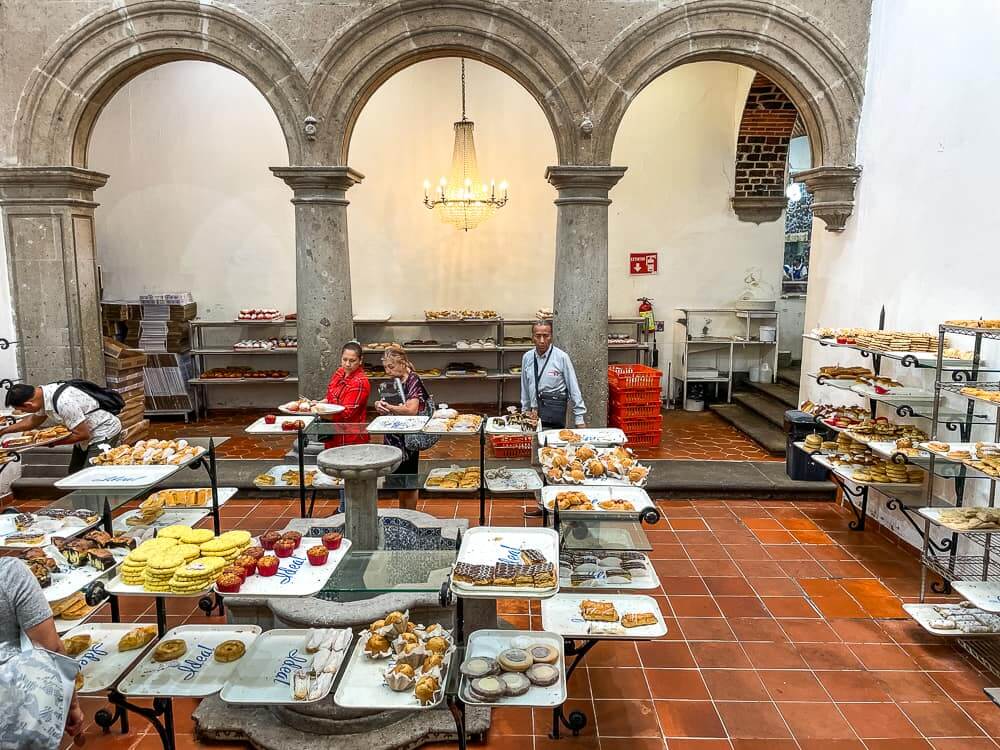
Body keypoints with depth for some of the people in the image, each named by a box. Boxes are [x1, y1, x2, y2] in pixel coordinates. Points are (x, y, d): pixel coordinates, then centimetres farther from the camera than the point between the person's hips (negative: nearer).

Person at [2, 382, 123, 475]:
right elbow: (33, 420, 20)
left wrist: (54, 442, -13)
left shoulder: (63, 402, -32)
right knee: (74, 474, 13)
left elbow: (82, 434, -25)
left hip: (104, 433, -10)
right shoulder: (43, 394, -3)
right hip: (88, 433, 10)